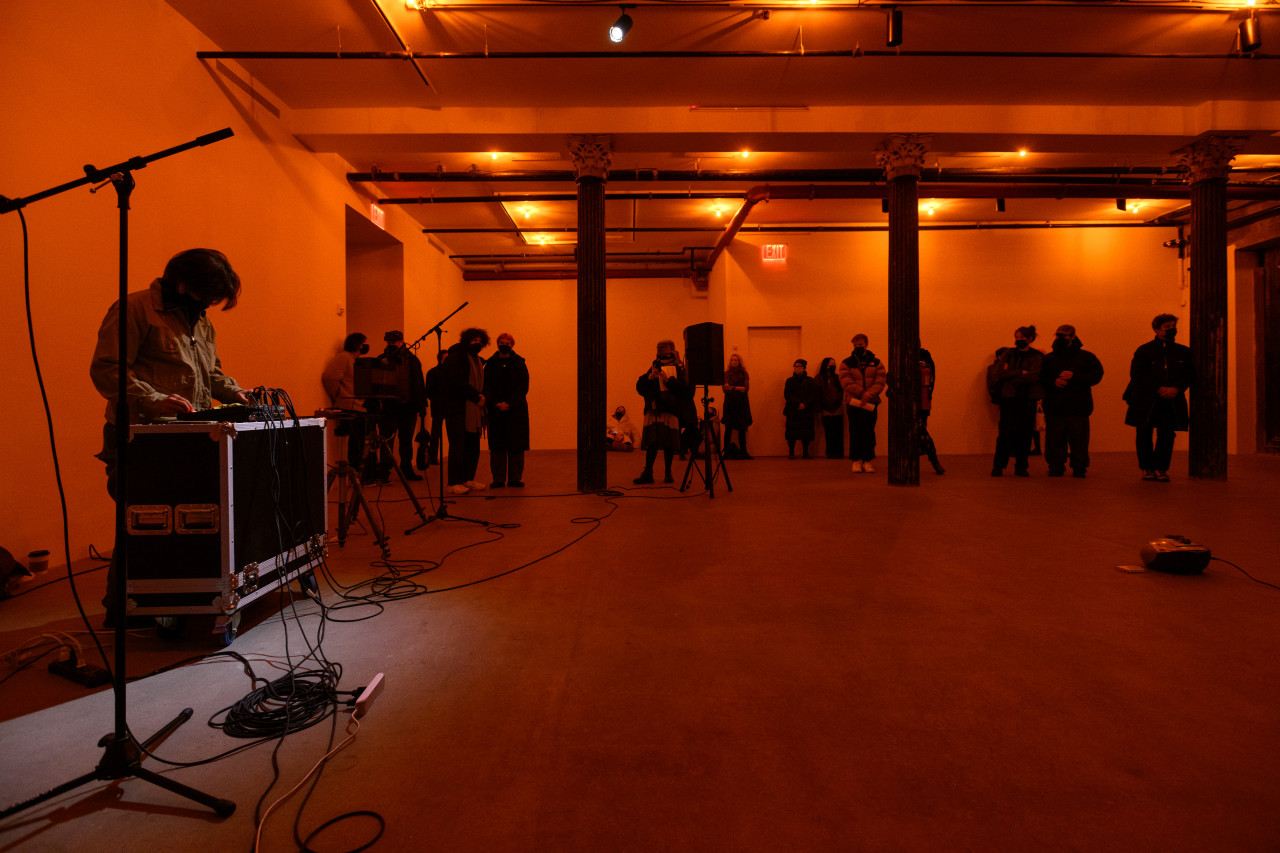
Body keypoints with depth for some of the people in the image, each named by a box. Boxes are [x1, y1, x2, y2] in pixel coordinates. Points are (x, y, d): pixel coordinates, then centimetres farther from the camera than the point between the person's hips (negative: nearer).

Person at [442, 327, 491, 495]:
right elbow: (457, 382, -15)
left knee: (473, 447, 8)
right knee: (458, 446, -6)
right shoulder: (455, 357, -5)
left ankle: (469, 479, 18)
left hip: (473, 410, 8)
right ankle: (455, 482, 0)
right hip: (457, 409, -7)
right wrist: (476, 396, -14)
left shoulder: (478, 360, 20)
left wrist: (481, 396, 2)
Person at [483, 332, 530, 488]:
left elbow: (523, 387, 0)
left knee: (516, 446, 0)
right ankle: (498, 479, 7)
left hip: (516, 410, 0)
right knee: (497, 446, 1)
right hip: (496, 411, 1)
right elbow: (487, 387, 4)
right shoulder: (490, 364, 9)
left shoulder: (519, 363, 6)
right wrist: (496, 404, -12)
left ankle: (515, 478, 6)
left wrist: (509, 403, -12)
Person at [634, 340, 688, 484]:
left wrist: (668, 381, -16)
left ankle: (668, 473, 9)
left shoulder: (679, 368, 7)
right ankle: (648, 473, 4)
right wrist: (648, 378, -4)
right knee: (651, 442, 0)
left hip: (669, 410, -3)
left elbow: (685, 388, -8)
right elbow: (639, 388, 13)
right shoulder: (653, 367, 20)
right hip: (652, 410, 4)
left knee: (668, 443, -2)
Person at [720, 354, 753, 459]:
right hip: (730, 403, -1)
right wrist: (739, 389, -13)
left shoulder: (744, 373, 10)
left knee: (742, 428, 1)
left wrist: (733, 388, -10)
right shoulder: (726, 373, 8)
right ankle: (727, 452, -5)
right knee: (729, 428, -7)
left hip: (742, 403, 1)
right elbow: (724, 389, 0)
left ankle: (743, 452, 6)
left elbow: (746, 388, -1)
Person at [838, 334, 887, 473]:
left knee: (869, 432, 2)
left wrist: (867, 396, -19)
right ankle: (856, 460, 6)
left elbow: (880, 382, -4)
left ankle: (867, 460, 7)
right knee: (855, 432, -1)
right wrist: (861, 392, -19)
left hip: (870, 404, 1)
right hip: (853, 403, -1)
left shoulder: (876, 363, 8)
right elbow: (846, 382, -9)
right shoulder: (846, 363, 5)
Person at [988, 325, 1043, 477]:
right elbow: (998, 371, -3)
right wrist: (1019, 373, -10)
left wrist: (1010, 374, -8)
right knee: (1007, 431, -7)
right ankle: (998, 466, -1)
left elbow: (1032, 376, -11)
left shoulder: (1037, 356, 5)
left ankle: (1021, 467, 10)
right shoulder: (1009, 353, 10)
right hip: (1008, 398, 0)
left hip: (1028, 399, 0)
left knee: (1025, 433, 0)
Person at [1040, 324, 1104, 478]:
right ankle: (1055, 467, 11)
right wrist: (1053, 382, -8)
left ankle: (1079, 468, 8)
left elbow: (1096, 376, -1)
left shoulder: (1086, 357, 7)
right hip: (1054, 408, 2)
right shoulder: (1049, 358, 12)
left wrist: (1074, 377, -13)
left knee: (1079, 439, -2)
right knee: (1054, 440, 1)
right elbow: (1041, 379, 12)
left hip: (1078, 408, -1)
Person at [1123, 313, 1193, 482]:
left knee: (1167, 433, -8)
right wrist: (1158, 388, -15)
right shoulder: (1144, 350, 2)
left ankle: (1160, 468, 3)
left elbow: (1190, 374, 9)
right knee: (1144, 434, 3)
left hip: (1171, 401, 2)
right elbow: (1137, 373, -7)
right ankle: (1146, 468, 16)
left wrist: (1176, 389, -10)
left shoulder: (1183, 352, 12)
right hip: (1146, 401, -2)